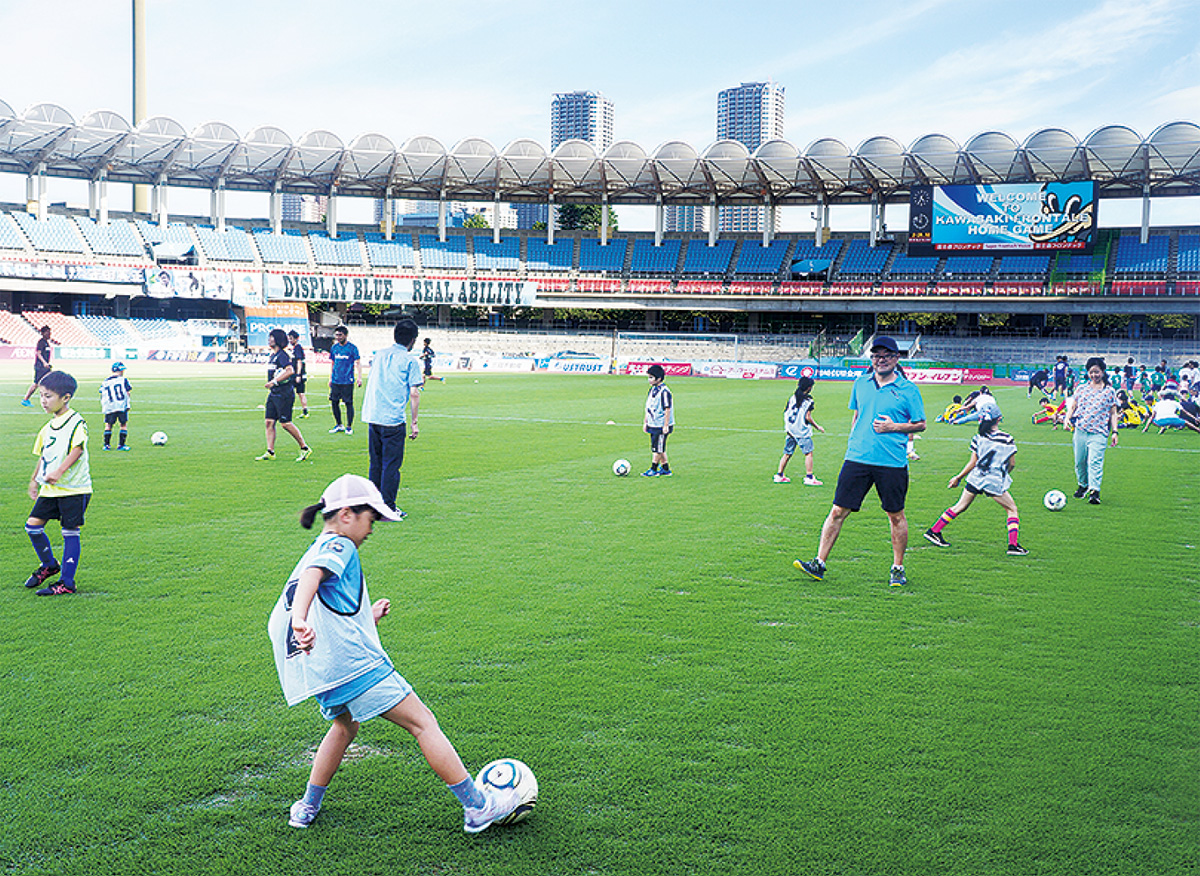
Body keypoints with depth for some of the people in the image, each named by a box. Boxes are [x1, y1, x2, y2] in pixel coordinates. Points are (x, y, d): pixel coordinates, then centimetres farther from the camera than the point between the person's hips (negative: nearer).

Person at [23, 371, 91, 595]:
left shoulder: (76, 423, -11)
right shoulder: (48, 427, 14)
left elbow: (76, 451, -21)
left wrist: (59, 472, -30)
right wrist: (34, 479, 23)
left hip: (73, 490, -8)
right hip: (50, 489, 8)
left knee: (70, 532, -2)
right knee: (33, 525, 5)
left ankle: (67, 582, 5)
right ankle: (48, 564, 28)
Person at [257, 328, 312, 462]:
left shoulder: (282, 355, -14)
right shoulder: (272, 355, 16)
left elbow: (290, 370, -28)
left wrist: (274, 381, -27)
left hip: (284, 394, -9)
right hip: (274, 394, 9)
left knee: (285, 423, -8)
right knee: (269, 422, 4)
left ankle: (305, 448, 2)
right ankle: (270, 452, 7)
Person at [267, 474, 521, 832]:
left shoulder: (313, 553, 25)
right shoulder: (338, 545, -2)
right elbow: (313, 575, -25)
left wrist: (367, 618, 34)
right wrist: (300, 620, -43)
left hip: (321, 670, 9)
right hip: (354, 662, -9)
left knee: (345, 725, 34)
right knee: (422, 722, -3)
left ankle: (307, 808, 36)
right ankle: (477, 806, -2)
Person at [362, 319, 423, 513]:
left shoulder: (379, 355, 14)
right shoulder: (410, 360, -3)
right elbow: (414, 393, -8)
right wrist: (414, 422, -3)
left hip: (372, 417, 6)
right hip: (393, 419, -6)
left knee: (376, 464, 15)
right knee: (391, 465, 0)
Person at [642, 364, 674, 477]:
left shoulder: (664, 392, -17)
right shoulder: (652, 389, 10)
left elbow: (667, 409, -18)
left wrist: (666, 425, -19)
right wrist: (645, 422, 20)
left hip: (661, 426, -9)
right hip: (653, 425, 9)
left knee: (657, 448, -2)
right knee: (659, 449, 13)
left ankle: (653, 470, 6)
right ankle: (665, 469, 22)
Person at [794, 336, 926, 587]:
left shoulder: (908, 389, 0)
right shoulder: (861, 383, 10)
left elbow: (920, 424, 5)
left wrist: (894, 427, -10)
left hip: (892, 463, -2)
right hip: (857, 459, 3)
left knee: (895, 515, 6)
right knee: (838, 511, 0)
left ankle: (898, 568, 21)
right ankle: (819, 563, 5)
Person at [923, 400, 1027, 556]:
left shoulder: (978, 438, -2)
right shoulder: (1008, 439, -7)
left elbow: (972, 463, 1)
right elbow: (1012, 464, 1)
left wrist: (958, 477, 12)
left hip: (975, 479, 3)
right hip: (995, 482, -3)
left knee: (959, 507, 17)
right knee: (1012, 510, 12)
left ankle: (933, 531, 22)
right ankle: (1013, 545, 2)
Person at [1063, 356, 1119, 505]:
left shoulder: (1109, 391, 6)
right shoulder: (1081, 389, 11)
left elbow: (1113, 413, 8)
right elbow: (1072, 406, 16)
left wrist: (1114, 431, 2)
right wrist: (1068, 418, -3)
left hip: (1099, 433, -3)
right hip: (1081, 430, 3)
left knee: (1095, 461, -15)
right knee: (1080, 461, 9)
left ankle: (1094, 490, -16)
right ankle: (1083, 485, 29)